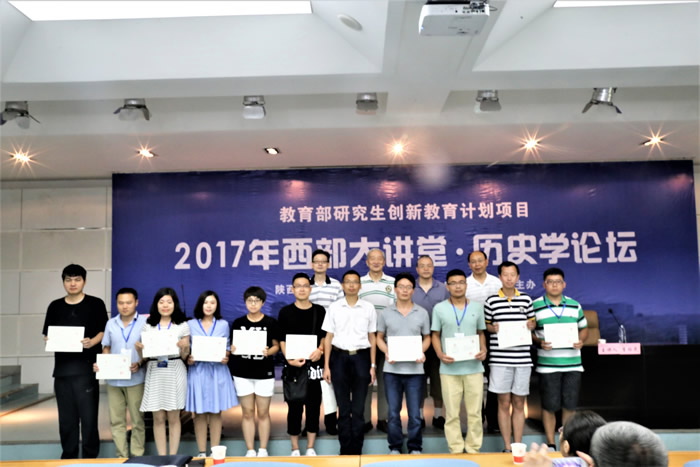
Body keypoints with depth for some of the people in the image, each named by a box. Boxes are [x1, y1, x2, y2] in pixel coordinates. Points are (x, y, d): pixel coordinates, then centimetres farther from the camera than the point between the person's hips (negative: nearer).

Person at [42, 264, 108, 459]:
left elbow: (104, 332, -1)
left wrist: (92, 342, -20)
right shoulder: (55, 306, 12)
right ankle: (68, 457, 22)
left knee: (88, 416, -2)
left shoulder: (96, 304, 1)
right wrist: (49, 340, -8)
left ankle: (90, 457, 9)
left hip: (86, 368, -4)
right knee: (66, 418, 11)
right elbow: (47, 335, 14)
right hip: (62, 368, 4)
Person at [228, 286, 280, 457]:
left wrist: (268, 351, -17)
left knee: (263, 413, 6)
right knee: (247, 413, 7)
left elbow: (276, 345, 3)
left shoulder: (271, 323, -1)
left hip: (265, 373, -1)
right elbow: (232, 346, 7)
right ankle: (250, 450, 17)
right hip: (242, 373, 1)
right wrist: (233, 349, -15)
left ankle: (263, 450, 18)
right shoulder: (238, 323, 4)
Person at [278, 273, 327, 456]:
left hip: (314, 365, 2)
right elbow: (282, 340, 0)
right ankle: (295, 449, 16)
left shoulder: (319, 311, 6)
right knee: (295, 407, 3)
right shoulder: (285, 312, 1)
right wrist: (289, 359, -14)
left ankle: (310, 448, 19)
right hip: (294, 366, -1)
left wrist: (320, 350, -9)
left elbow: (324, 336, 10)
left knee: (314, 406, 7)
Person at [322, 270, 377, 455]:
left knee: (358, 408, 3)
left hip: (361, 358, 0)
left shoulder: (368, 308, 4)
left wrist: (373, 366, 3)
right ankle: (345, 449, 17)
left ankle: (356, 449, 14)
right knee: (343, 408, 7)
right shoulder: (334, 308, 3)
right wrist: (326, 366, 0)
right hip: (339, 358, 0)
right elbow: (328, 338, 5)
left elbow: (372, 338, 7)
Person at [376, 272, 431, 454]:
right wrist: (387, 352, -10)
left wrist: (422, 352, -9)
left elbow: (427, 337, 10)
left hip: (415, 370, 0)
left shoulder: (422, 313, 4)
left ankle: (415, 447, 21)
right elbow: (379, 338, 9)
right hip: (392, 370, 0)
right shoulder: (386, 313, 3)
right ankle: (395, 446, 23)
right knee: (393, 412, 9)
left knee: (414, 413, 5)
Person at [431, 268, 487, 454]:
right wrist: (440, 354, -11)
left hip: (474, 367, 2)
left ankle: (473, 449, 19)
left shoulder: (477, 307, 8)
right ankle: (456, 450, 15)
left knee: (475, 412, 6)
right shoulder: (439, 308, 2)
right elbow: (435, 335, 6)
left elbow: (481, 333, 14)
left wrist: (483, 350, -4)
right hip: (449, 368, -1)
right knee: (452, 413, 5)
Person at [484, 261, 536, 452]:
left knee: (519, 404, 9)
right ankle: (507, 447, 14)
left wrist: (530, 325, -3)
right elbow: (485, 325, 9)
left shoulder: (526, 299, 8)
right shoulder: (491, 301, 1)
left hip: (522, 359, 2)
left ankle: (518, 446, 18)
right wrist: (493, 328, -12)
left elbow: (532, 322, 18)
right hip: (500, 359, -2)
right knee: (504, 403, 4)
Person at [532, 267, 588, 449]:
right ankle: (551, 444, 16)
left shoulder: (575, 305, 10)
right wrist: (539, 342, -16)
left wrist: (580, 341, -3)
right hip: (547, 364, -3)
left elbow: (583, 328, 18)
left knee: (570, 405, 7)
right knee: (549, 405, 3)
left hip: (573, 364, 3)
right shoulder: (535, 306, 0)